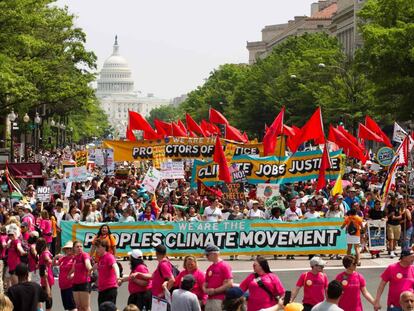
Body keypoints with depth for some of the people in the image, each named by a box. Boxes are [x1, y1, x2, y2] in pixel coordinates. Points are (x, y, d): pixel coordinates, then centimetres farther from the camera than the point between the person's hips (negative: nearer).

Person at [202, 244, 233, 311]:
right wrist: (206, 290, 1)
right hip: (209, 299, 8)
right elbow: (205, 283, 25)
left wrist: (214, 291, -13)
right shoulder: (210, 268, 18)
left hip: (220, 300, -8)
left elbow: (229, 284, -14)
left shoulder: (224, 266, -6)